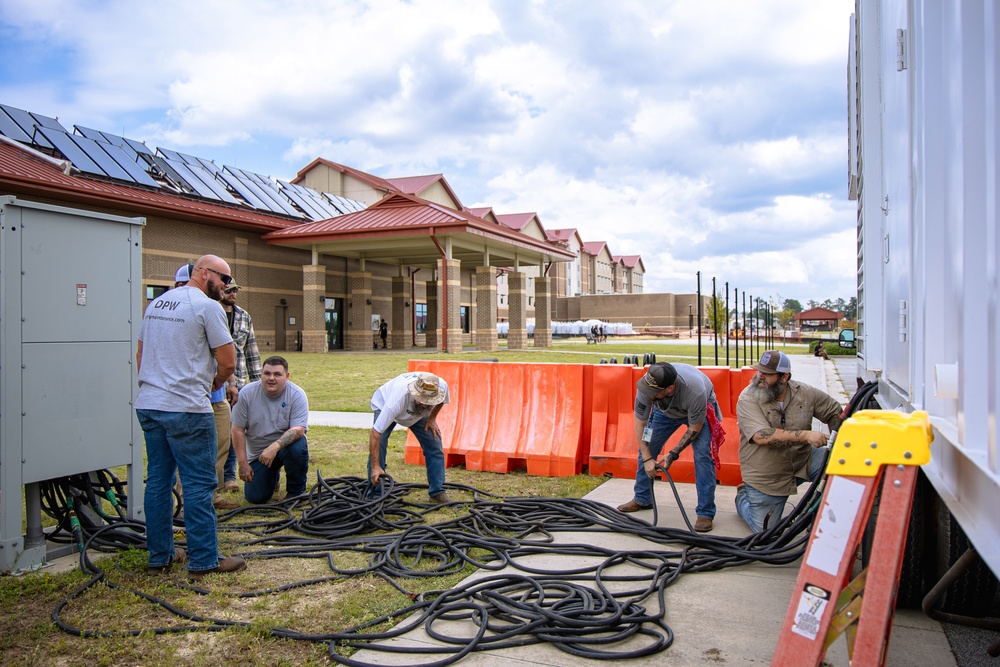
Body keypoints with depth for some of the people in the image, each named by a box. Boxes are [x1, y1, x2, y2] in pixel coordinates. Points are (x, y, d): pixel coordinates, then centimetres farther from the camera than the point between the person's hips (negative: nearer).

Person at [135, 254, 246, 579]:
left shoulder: (156, 303, 15)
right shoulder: (207, 306, -10)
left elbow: (140, 353, 20)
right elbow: (228, 361, -11)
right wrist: (217, 382, 9)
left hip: (147, 405, 8)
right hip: (186, 409, -8)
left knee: (158, 481, 14)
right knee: (198, 484, 0)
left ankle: (159, 557, 24)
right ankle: (204, 560, 7)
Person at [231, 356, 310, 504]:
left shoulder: (297, 394, -17)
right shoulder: (246, 393, -11)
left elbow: (298, 429, -25)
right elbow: (238, 430, -8)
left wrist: (275, 446, -40)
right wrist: (242, 463, -11)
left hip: (286, 444, -2)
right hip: (257, 453, 2)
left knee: (298, 447, -35)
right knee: (255, 497, -9)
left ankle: (296, 492, -8)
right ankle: (273, 476, 27)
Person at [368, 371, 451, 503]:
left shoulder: (442, 386, -35)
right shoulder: (399, 398, -48)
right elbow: (375, 433, -44)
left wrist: (432, 418, -12)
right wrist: (375, 467, -44)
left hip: (418, 413, 4)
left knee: (435, 445, -8)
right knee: (378, 444, -23)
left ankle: (437, 491, 6)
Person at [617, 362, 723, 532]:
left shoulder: (695, 390, -43)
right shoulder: (647, 385, -35)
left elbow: (695, 429, -26)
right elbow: (639, 423, -22)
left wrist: (673, 454, -25)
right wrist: (647, 458, -24)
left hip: (700, 410, -3)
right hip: (666, 409, 4)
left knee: (702, 454, -19)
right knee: (645, 448, 0)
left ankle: (706, 513, -9)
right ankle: (642, 499, 19)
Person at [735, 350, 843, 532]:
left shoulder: (805, 393, -7)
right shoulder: (747, 399, -19)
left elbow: (835, 412, 8)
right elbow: (762, 436, -32)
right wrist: (805, 435, -35)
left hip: (803, 462, 4)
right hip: (765, 478, -3)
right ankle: (743, 497, 31)